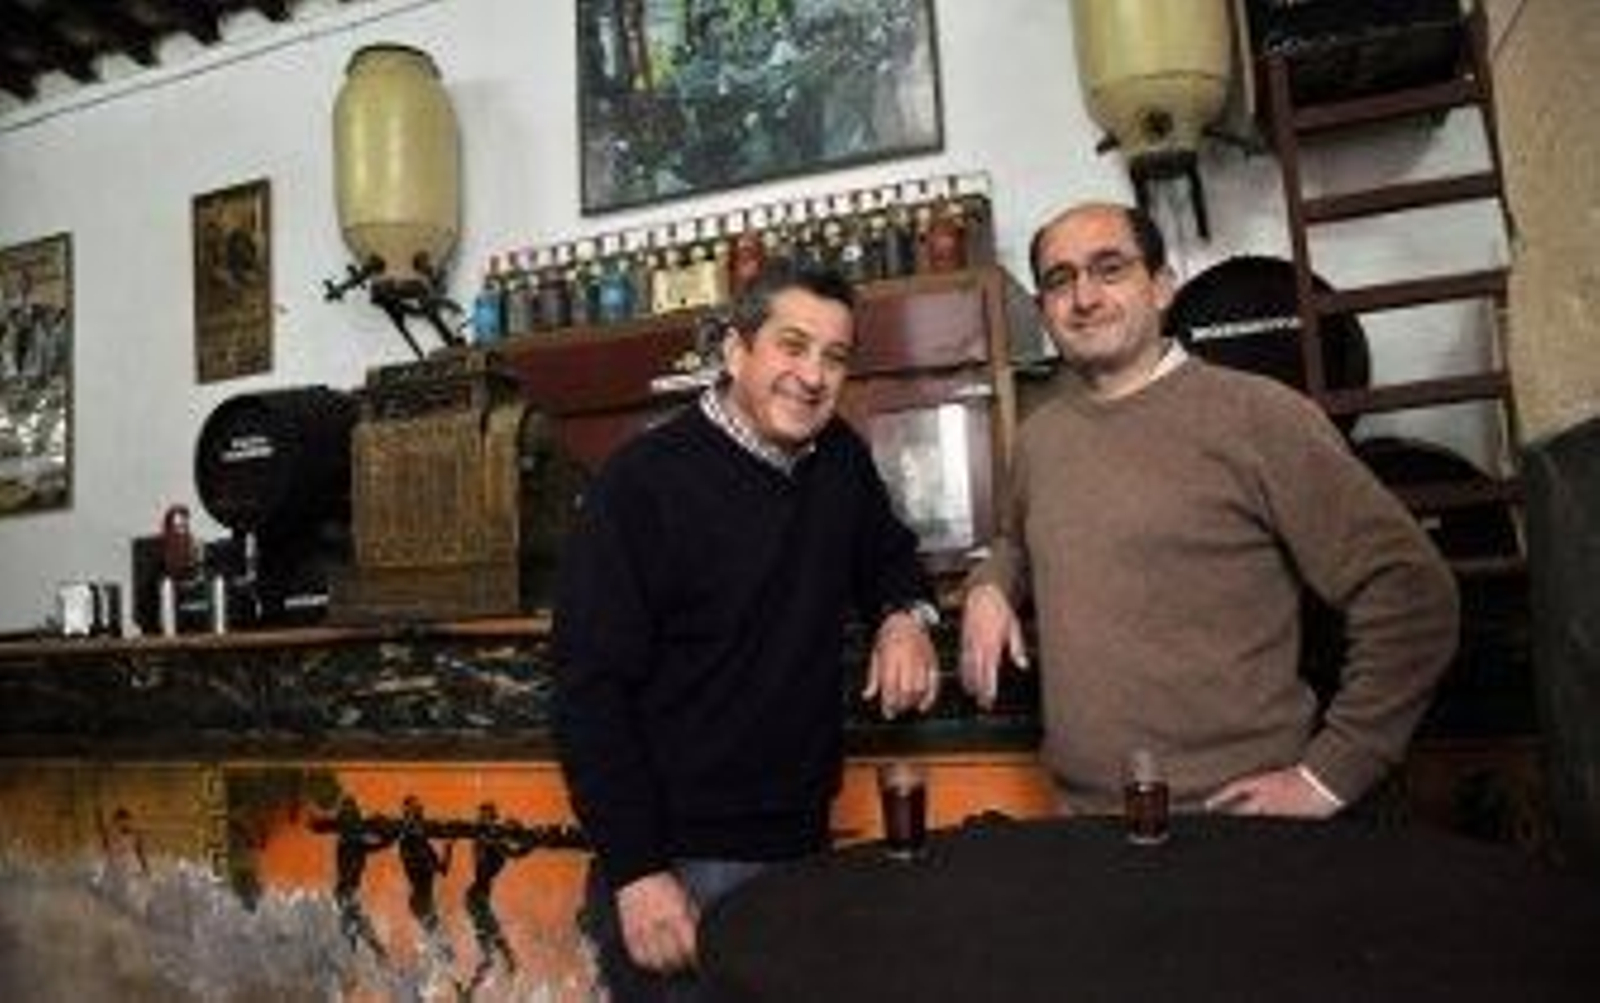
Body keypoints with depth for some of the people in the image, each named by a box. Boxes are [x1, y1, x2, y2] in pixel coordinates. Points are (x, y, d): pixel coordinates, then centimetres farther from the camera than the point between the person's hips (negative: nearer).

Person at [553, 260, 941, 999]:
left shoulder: (841, 459, 2)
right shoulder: (643, 482, -17)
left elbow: (887, 553, 19)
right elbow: (590, 688, -17)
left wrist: (904, 614, -4)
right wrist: (635, 871, -18)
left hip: (805, 837, 6)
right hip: (677, 862, -6)